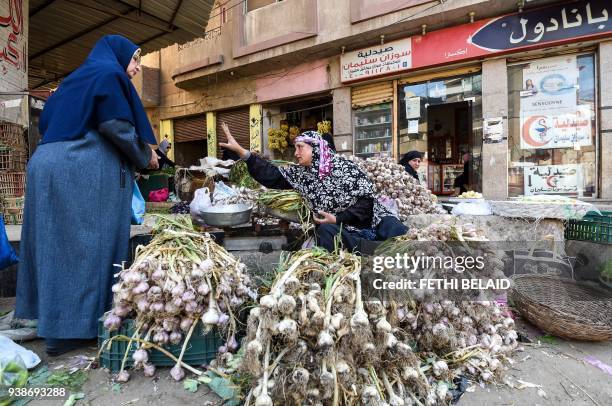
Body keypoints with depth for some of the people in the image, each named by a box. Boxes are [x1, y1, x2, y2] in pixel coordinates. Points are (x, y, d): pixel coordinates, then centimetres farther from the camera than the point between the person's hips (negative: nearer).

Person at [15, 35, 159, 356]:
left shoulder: (78, 77, 25)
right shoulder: (109, 74, -1)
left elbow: (48, 121, 23)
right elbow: (115, 125, -14)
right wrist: (145, 155, -2)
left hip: (50, 164, 9)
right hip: (85, 171, -9)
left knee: (59, 242, 10)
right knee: (85, 243, -6)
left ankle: (57, 321, 19)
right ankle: (71, 329, -2)